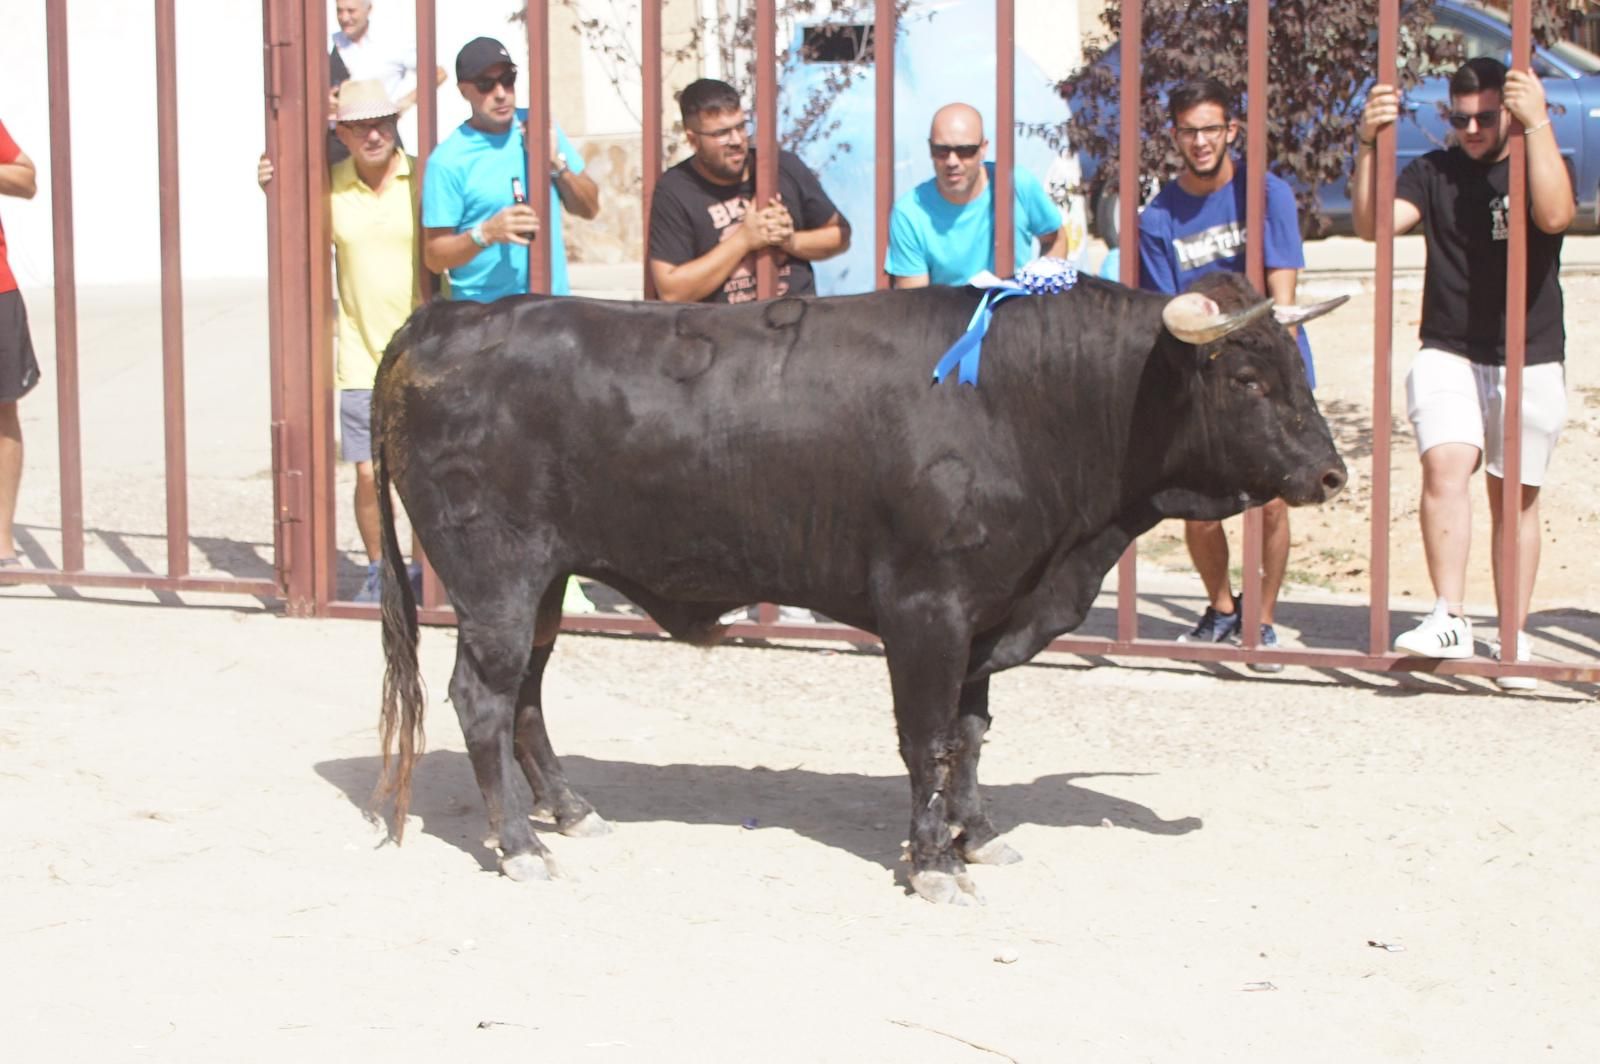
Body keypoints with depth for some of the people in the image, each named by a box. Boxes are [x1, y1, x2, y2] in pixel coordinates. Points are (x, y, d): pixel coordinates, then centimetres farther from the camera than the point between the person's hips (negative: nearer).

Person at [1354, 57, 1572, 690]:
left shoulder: (1539, 164, 1)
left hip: (1530, 361, 0)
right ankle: (1449, 620, -25)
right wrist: (1370, 145, -19)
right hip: (1447, 355, 0)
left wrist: (1538, 124, -27)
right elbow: (1372, 223, -8)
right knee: (1446, 467, -21)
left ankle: (1514, 640, 13)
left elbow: (1554, 215, -22)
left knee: (1515, 496, 6)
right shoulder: (1433, 174, 5)